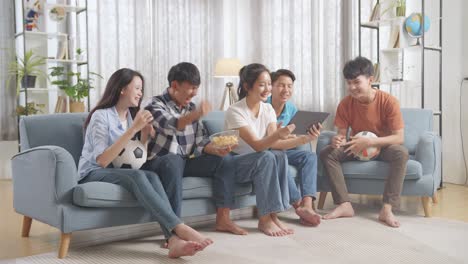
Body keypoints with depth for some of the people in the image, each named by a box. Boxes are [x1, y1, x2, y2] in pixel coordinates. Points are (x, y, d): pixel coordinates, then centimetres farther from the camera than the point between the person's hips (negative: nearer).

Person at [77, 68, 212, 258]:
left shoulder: (132, 115, 11)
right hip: (93, 174, -5)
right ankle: (181, 229, -44)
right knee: (137, 176, -36)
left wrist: (145, 131, -8)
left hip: (119, 172, 6)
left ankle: (174, 240, -47)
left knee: (152, 176, -29)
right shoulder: (101, 115, -10)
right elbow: (102, 161, -24)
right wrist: (132, 129, -26)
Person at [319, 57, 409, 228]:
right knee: (327, 153, -22)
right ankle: (344, 205, -25)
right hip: (356, 148, 3)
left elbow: (399, 137, -24)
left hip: (382, 147, -3)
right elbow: (342, 133, -8)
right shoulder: (345, 104, -12)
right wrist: (337, 139, -35)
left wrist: (369, 142, -38)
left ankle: (387, 208, -32)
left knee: (401, 153, -36)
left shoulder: (389, 101, -21)